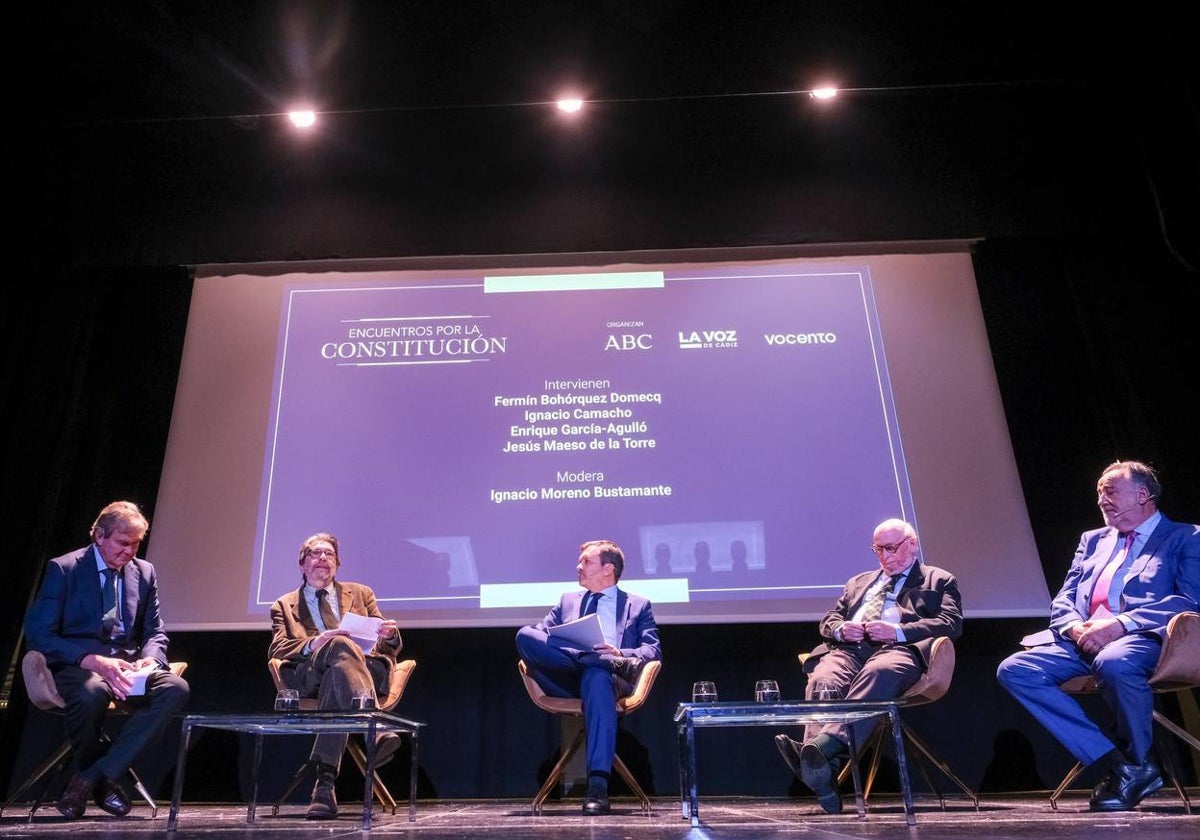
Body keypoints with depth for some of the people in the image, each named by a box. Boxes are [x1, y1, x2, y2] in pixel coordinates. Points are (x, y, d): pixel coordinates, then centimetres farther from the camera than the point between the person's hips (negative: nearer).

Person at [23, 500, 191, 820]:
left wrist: (149, 659, -12)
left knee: (176, 687, -26)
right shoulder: (63, 569, -1)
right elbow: (39, 634, -9)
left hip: (127, 665, 4)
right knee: (92, 691, -39)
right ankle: (105, 781, -9)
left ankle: (89, 780, -20)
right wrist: (94, 661, -24)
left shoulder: (145, 572, 11)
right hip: (75, 665, -4)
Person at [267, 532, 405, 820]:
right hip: (309, 675, -1)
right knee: (341, 644, -36)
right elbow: (276, 650, 5)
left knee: (336, 676, -36)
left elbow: (390, 648, 20)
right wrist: (312, 644, -17)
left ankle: (325, 783, -42)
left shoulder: (361, 594, 27)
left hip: (367, 669, 2)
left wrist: (388, 635, -6)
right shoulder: (284, 606, 24)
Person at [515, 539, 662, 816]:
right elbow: (538, 633, 17)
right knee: (525, 634, -24)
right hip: (567, 681, 3)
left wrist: (621, 654, -15)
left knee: (597, 677, -41)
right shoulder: (567, 601, 29)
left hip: (610, 675, -3)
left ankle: (598, 786, -45)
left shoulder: (638, 605, 20)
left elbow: (652, 651, 8)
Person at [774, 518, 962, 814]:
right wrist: (840, 629, 4)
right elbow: (828, 620, 31)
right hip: (849, 648, 4)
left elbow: (951, 624, 5)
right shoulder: (858, 582, 37)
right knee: (822, 679, -32)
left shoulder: (939, 580, 24)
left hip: (897, 650, -4)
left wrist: (898, 631, -9)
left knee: (878, 673, -41)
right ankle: (822, 767, -50)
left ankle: (826, 744, -59)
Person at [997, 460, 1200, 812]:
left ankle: (1137, 761, -11)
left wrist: (1121, 624, -19)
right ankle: (1118, 764, -15)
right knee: (1014, 670, -20)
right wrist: (1076, 627, -5)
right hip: (1082, 642, 6)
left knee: (1114, 662, -40)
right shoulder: (1093, 540, 27)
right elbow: (1063, 600, 19)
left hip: (1143, 639, -5)